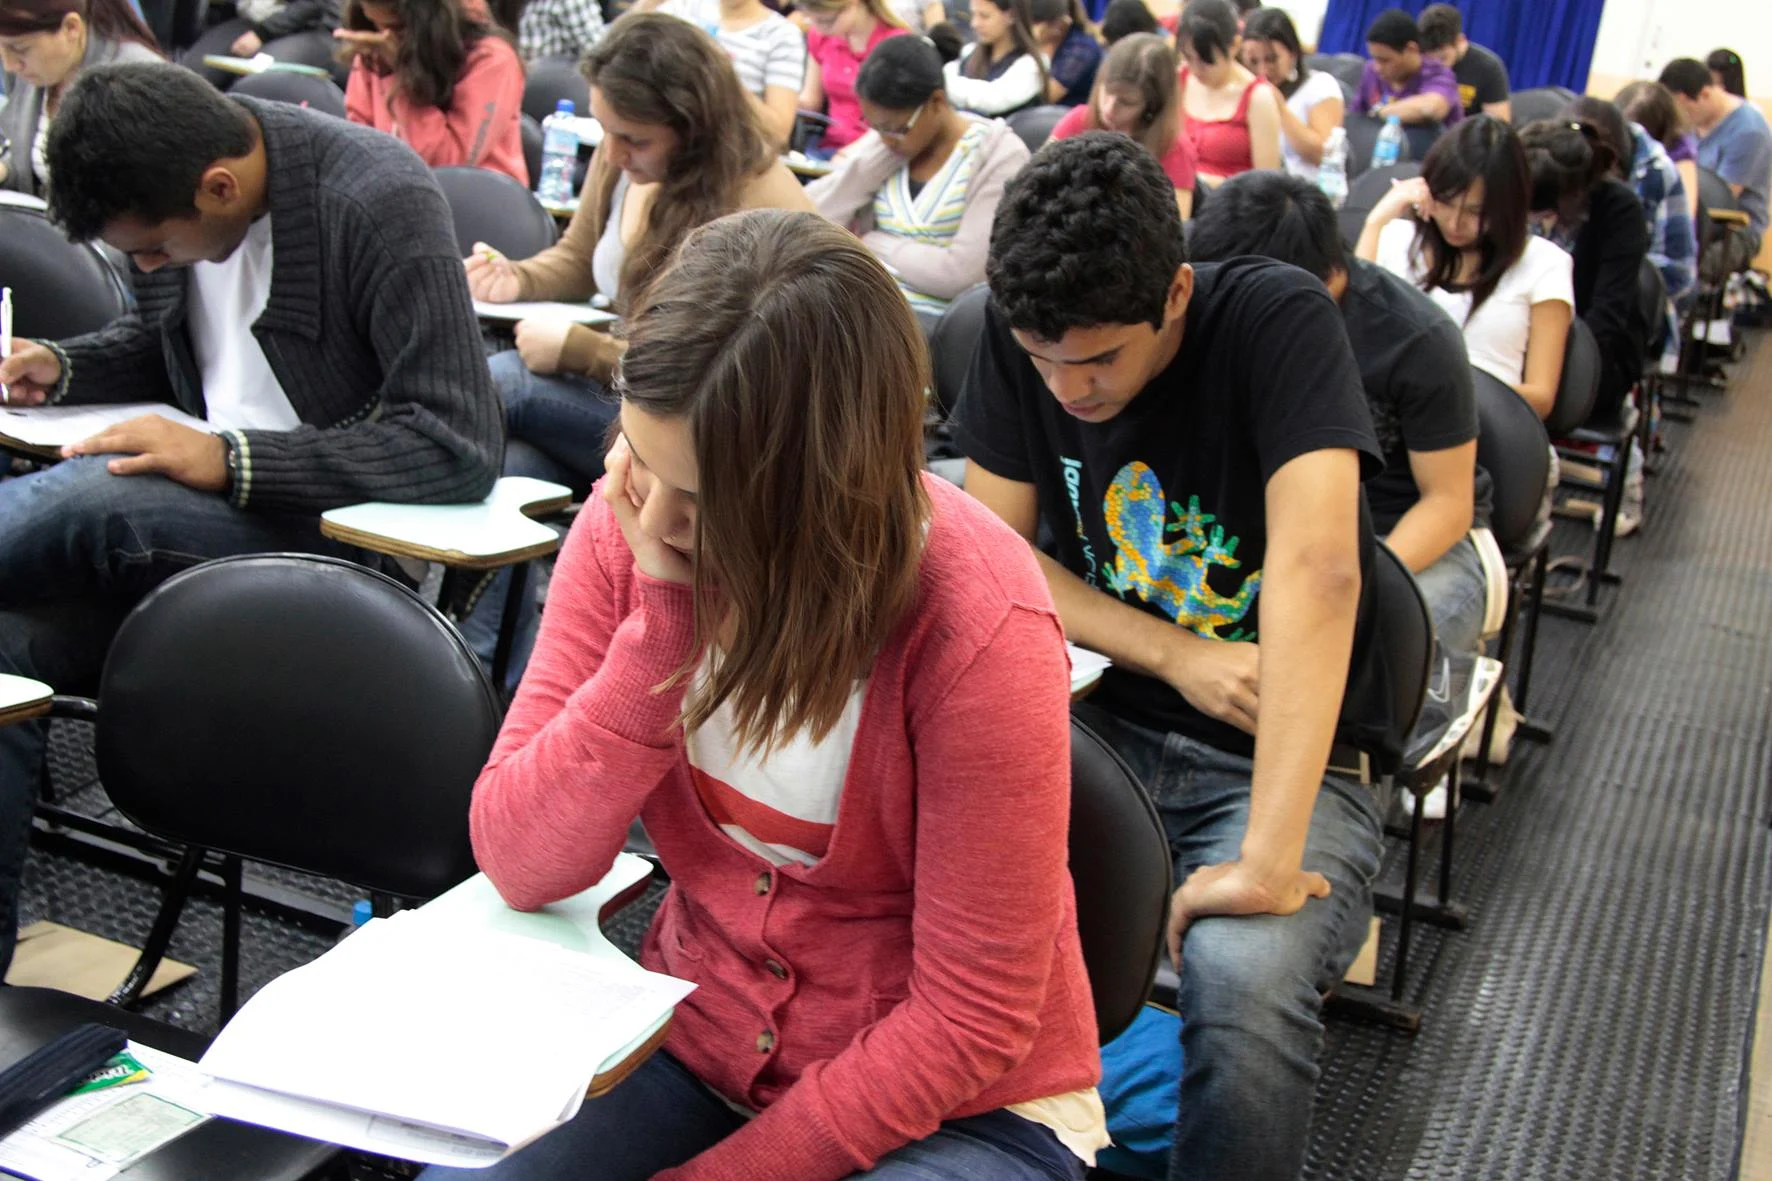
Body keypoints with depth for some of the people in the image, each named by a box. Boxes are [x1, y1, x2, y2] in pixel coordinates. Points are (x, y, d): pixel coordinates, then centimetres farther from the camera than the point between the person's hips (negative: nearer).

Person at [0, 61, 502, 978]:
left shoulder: (382, 203, -18)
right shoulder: (165, 182, 3)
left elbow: (462, 446, -23)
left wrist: (228, 457, -24)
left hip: (333, 529, -7)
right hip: (197, 504, 7)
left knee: (82, 501, -31)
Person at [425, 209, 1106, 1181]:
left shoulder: (977, 624, -25)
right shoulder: (627, 527, -11)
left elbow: (967, 1027, -18)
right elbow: (521, 869, -14)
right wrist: (664, 618, -25)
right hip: (694, 1033, 4)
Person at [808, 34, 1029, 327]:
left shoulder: (999, 154, -5)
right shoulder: (883, 143, 10)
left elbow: (962, 273, -15)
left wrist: (873, 244, -4)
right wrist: (879, 149, -5)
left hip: (936, 317, -5)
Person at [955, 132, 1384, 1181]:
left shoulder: (1278, 319, -19)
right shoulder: (1021, 334, -4)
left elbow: (1316, 567, -30)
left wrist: (1269, 861, -38)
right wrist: (1177, 656, -13)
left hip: (1289, 754, -4)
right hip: (1109, 719, 4)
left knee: (1247, 977, -35)